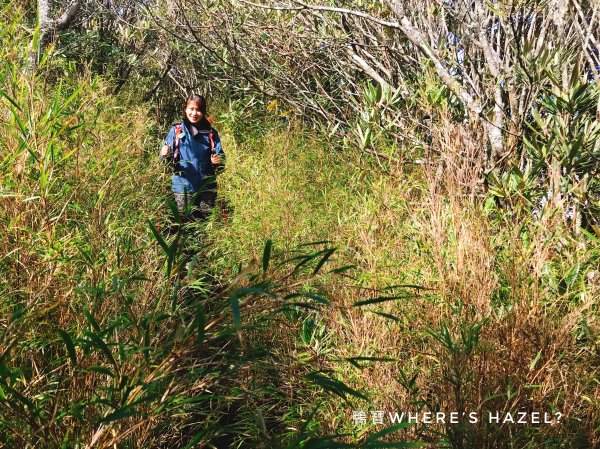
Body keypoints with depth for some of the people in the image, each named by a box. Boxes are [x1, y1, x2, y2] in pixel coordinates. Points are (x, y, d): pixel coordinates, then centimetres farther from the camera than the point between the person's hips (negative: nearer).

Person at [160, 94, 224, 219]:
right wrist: (164, 156, -20)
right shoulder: (176, 131, 1)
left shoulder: (211, 133, 4)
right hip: (183, 188, -1)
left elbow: (220, 157, 6)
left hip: (206, 189, 1)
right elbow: (166, 161, 3)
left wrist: (217, 162, -17)